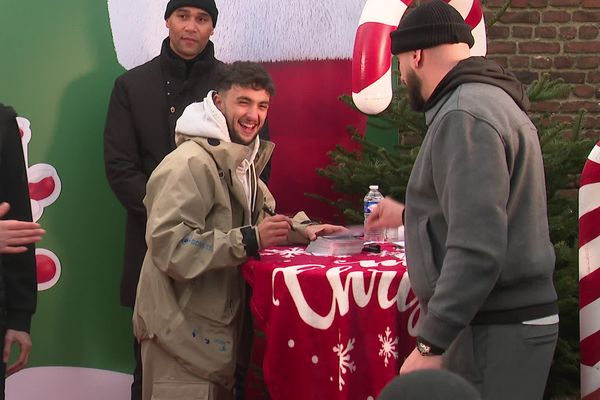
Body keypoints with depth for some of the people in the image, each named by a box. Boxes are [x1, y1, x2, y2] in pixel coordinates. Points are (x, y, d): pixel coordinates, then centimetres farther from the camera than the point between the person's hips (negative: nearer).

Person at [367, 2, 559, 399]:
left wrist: (430, 345, -24)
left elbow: (477, 249, -26)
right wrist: (408, 215, 43)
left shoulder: (465, 116, -17)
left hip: (495, 333, -10)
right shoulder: (490, 99, 16)